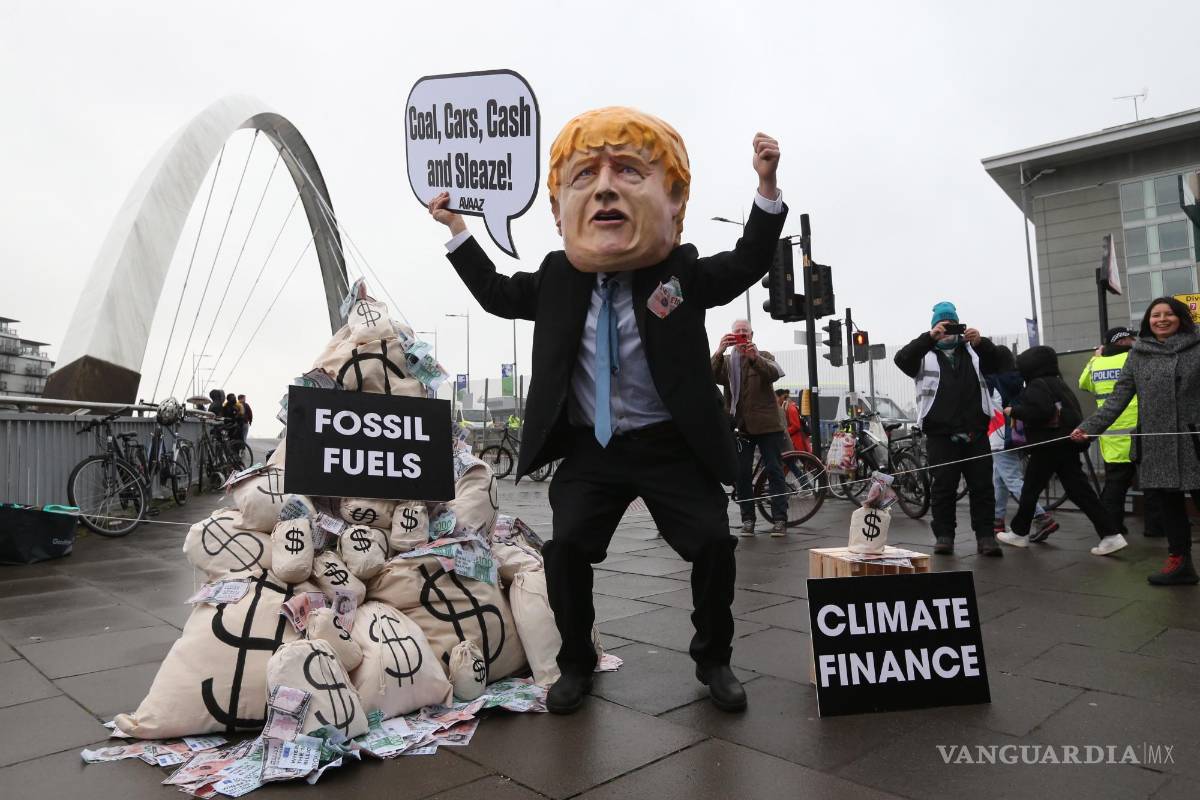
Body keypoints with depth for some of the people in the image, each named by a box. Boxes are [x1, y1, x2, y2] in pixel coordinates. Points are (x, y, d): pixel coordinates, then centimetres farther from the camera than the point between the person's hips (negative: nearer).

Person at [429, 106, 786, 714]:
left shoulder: (683, 272, -3)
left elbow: (747, 264, 0)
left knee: (714, 543, -7)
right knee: (566, 545, -9)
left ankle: (713, 659, 19)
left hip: (673, 446, -1)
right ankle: (576, 663, 16)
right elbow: (497, 293, 18)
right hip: (588, 447, 2)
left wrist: (766, 188, -14)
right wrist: (458, 231, 16)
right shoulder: (556, 277, 3)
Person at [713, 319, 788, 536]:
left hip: (765, 423, -1)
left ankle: (780, 519, 0)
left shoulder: (763, 356, 9)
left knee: (774, 470, -3)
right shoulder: (725, 361, 12)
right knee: (742, 474, 1)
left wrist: (756, 358, -34)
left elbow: (774, 373, -14)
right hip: (739, 426, 2)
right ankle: (747, 519, 8)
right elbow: (712, 377, -10)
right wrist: (719, 352, -27)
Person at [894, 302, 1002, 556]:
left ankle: (985, 537, 8)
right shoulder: (925, 354, 9)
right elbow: (902, 359, -10)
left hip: (976, 433, 3)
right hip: (941, 434, -2)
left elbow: (996, 363, 2)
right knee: (943, 487, 0)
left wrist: (981, 342, -18)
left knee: (982, 486, 2)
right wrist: (929, 337, -23)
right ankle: (944, 535, 7)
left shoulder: (973, 351, 17)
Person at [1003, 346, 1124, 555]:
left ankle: (1019, 533, 17)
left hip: (1047, 447, -8)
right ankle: (1111, 535, -3)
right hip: (1067, 445, 8)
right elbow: (1072, 412, 20)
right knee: (1080, 491, 4)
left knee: (1030, 490, 6)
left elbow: (1040, 411, -26)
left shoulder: (1037, 385, -11)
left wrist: (1014, 411, -13)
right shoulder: (1059, 383, 17)